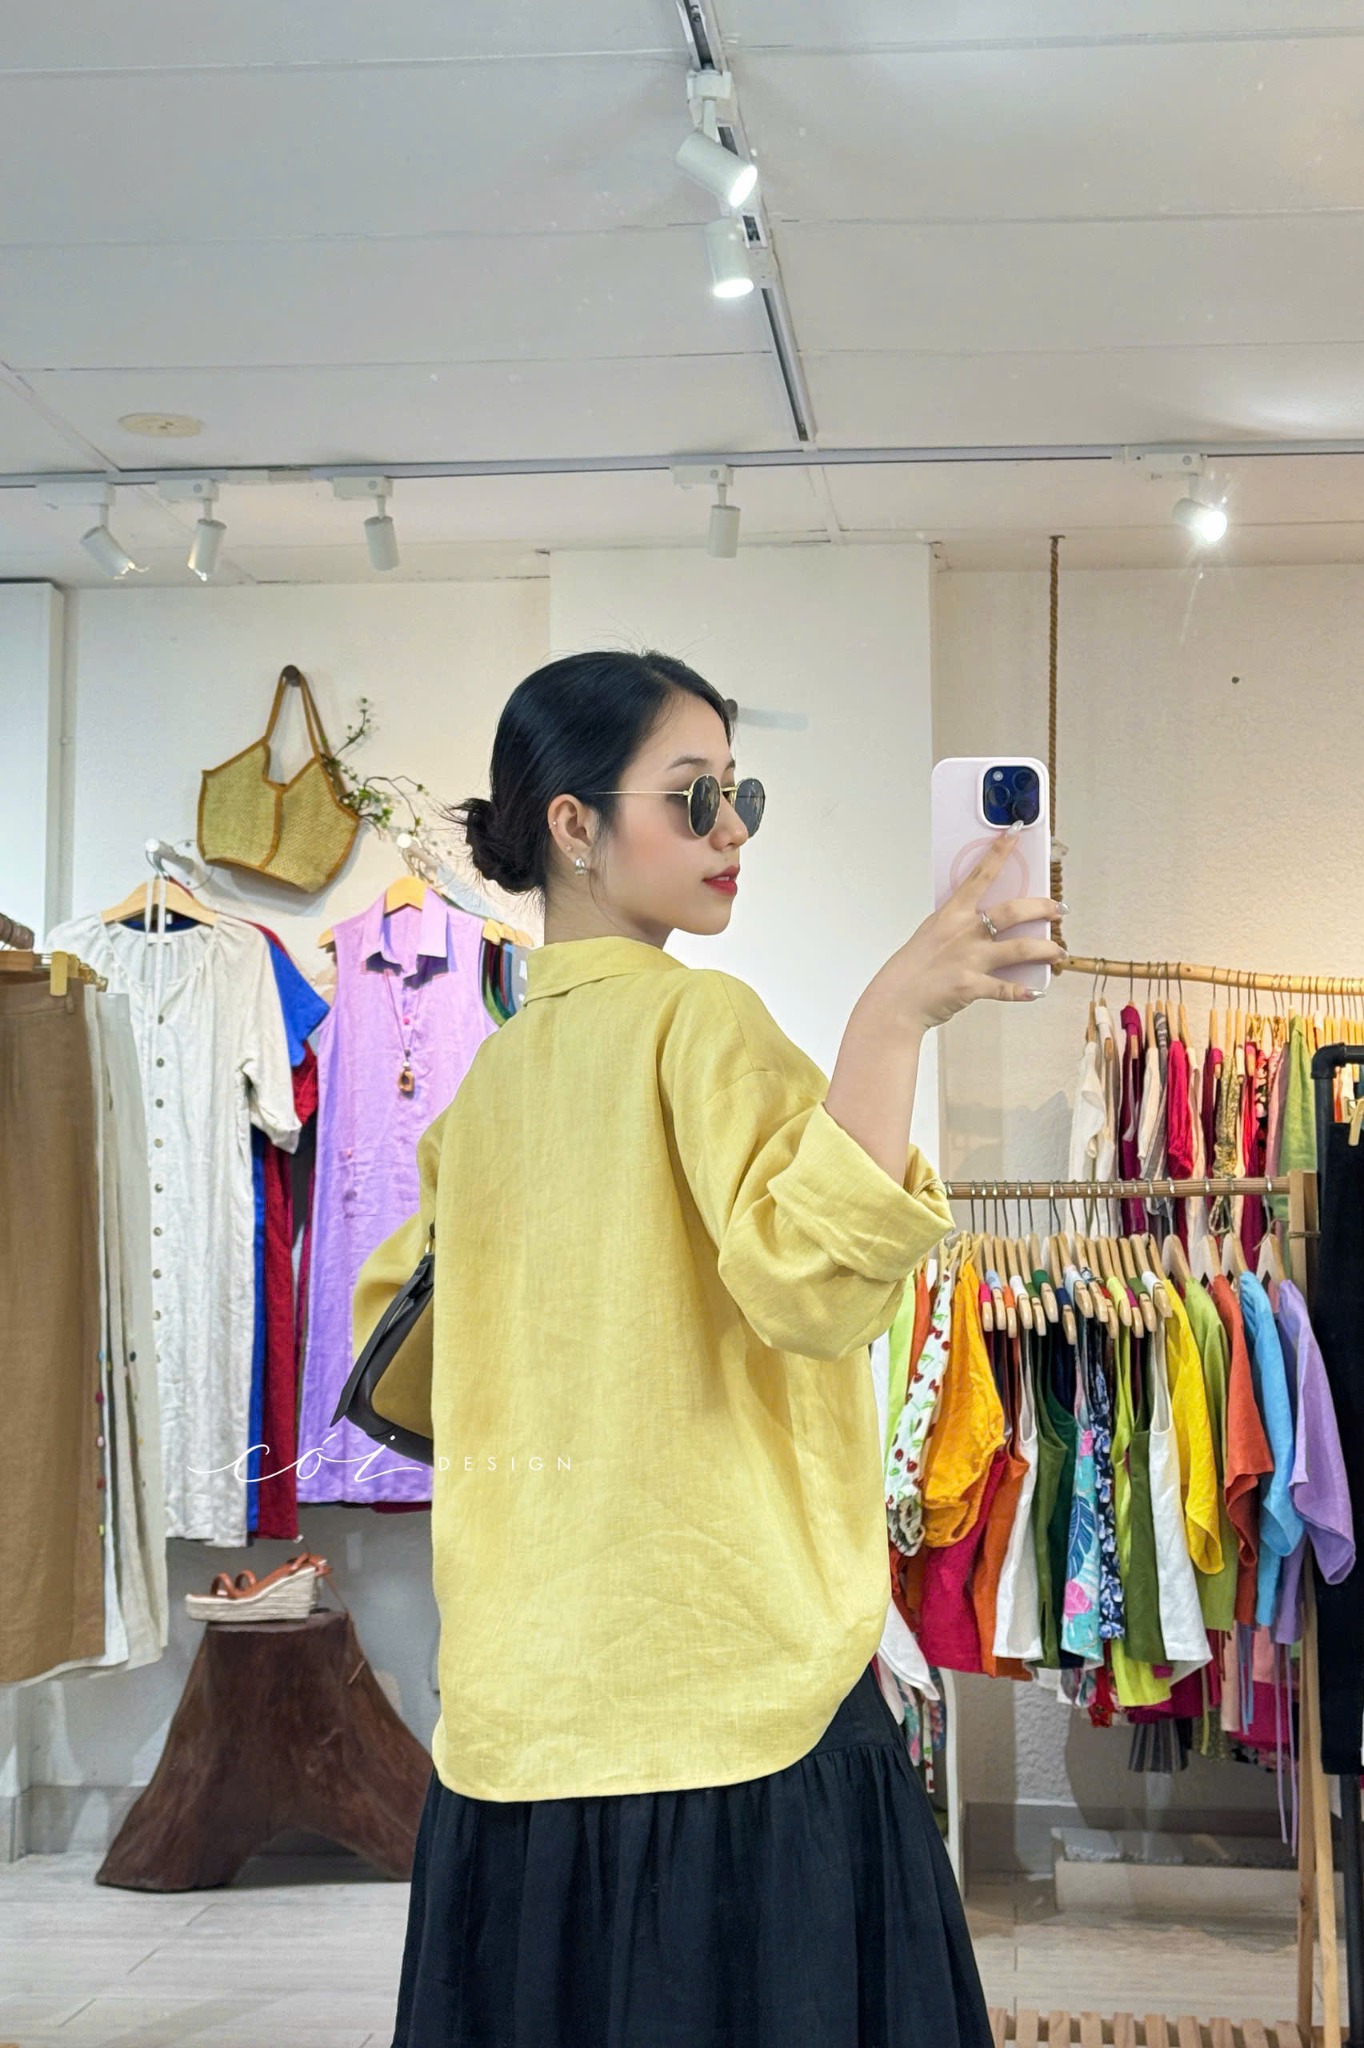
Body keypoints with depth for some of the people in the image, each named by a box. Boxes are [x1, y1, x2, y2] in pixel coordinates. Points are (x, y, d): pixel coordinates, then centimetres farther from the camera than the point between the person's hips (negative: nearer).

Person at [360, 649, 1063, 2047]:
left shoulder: (493, 1072, 11)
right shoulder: (702, 1017, -10)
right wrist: (891, 1017, -28)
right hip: (732, 1697, -7)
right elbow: (812, 1279, -26)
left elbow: (394, 1322, 22)